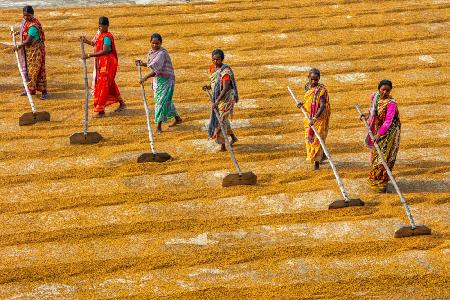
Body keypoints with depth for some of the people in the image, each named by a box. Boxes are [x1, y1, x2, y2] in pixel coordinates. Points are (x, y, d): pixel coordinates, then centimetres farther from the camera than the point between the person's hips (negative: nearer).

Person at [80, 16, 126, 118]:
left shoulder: (107, 37, -20)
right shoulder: (99, 33, 8)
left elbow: (105, 51, -34)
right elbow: (95, 44, 26)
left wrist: (89, 55, -37)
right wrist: (87, 41, 9)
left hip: (107, 64, -10)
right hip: (100, 63, 10)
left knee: (102, 86, -7)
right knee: (110, 85, 20)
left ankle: (100, 111, -3)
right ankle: (121, 103, 35)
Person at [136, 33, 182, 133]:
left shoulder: (161, 54, -23)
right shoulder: (151, 52, 4)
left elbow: (156, 70, -31)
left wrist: (145, 77, -37)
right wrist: (142, 63, 6)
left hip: (166, 79, -9)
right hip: (157, 79, 9)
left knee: (162, 101, -9)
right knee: (166, 101, 20)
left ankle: (159, 126, -6)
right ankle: (177, 119, 37)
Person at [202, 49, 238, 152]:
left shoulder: (225, 71, -24)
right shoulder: (212, 68, 2)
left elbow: (225, 89, -29)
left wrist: (216, 102, -35)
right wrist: (208, 87, -6)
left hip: (226, 97, -9)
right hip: (217, 97, 9)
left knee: (221, 119, -8)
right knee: (217, 119, 19)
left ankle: (223, 145, 1)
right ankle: (233, 137, 39)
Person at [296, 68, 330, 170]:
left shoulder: (321, 90, -21)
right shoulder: (307, 86, 1)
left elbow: (322, 106, -28)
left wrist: (315, 118, -39)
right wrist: (302, 104, -4)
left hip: (319, 118, -7)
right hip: (309, 117, 7)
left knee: (317, 138, -4)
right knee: (309, 138, 16)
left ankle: (316, 161, 6)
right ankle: (322, 155, 37)